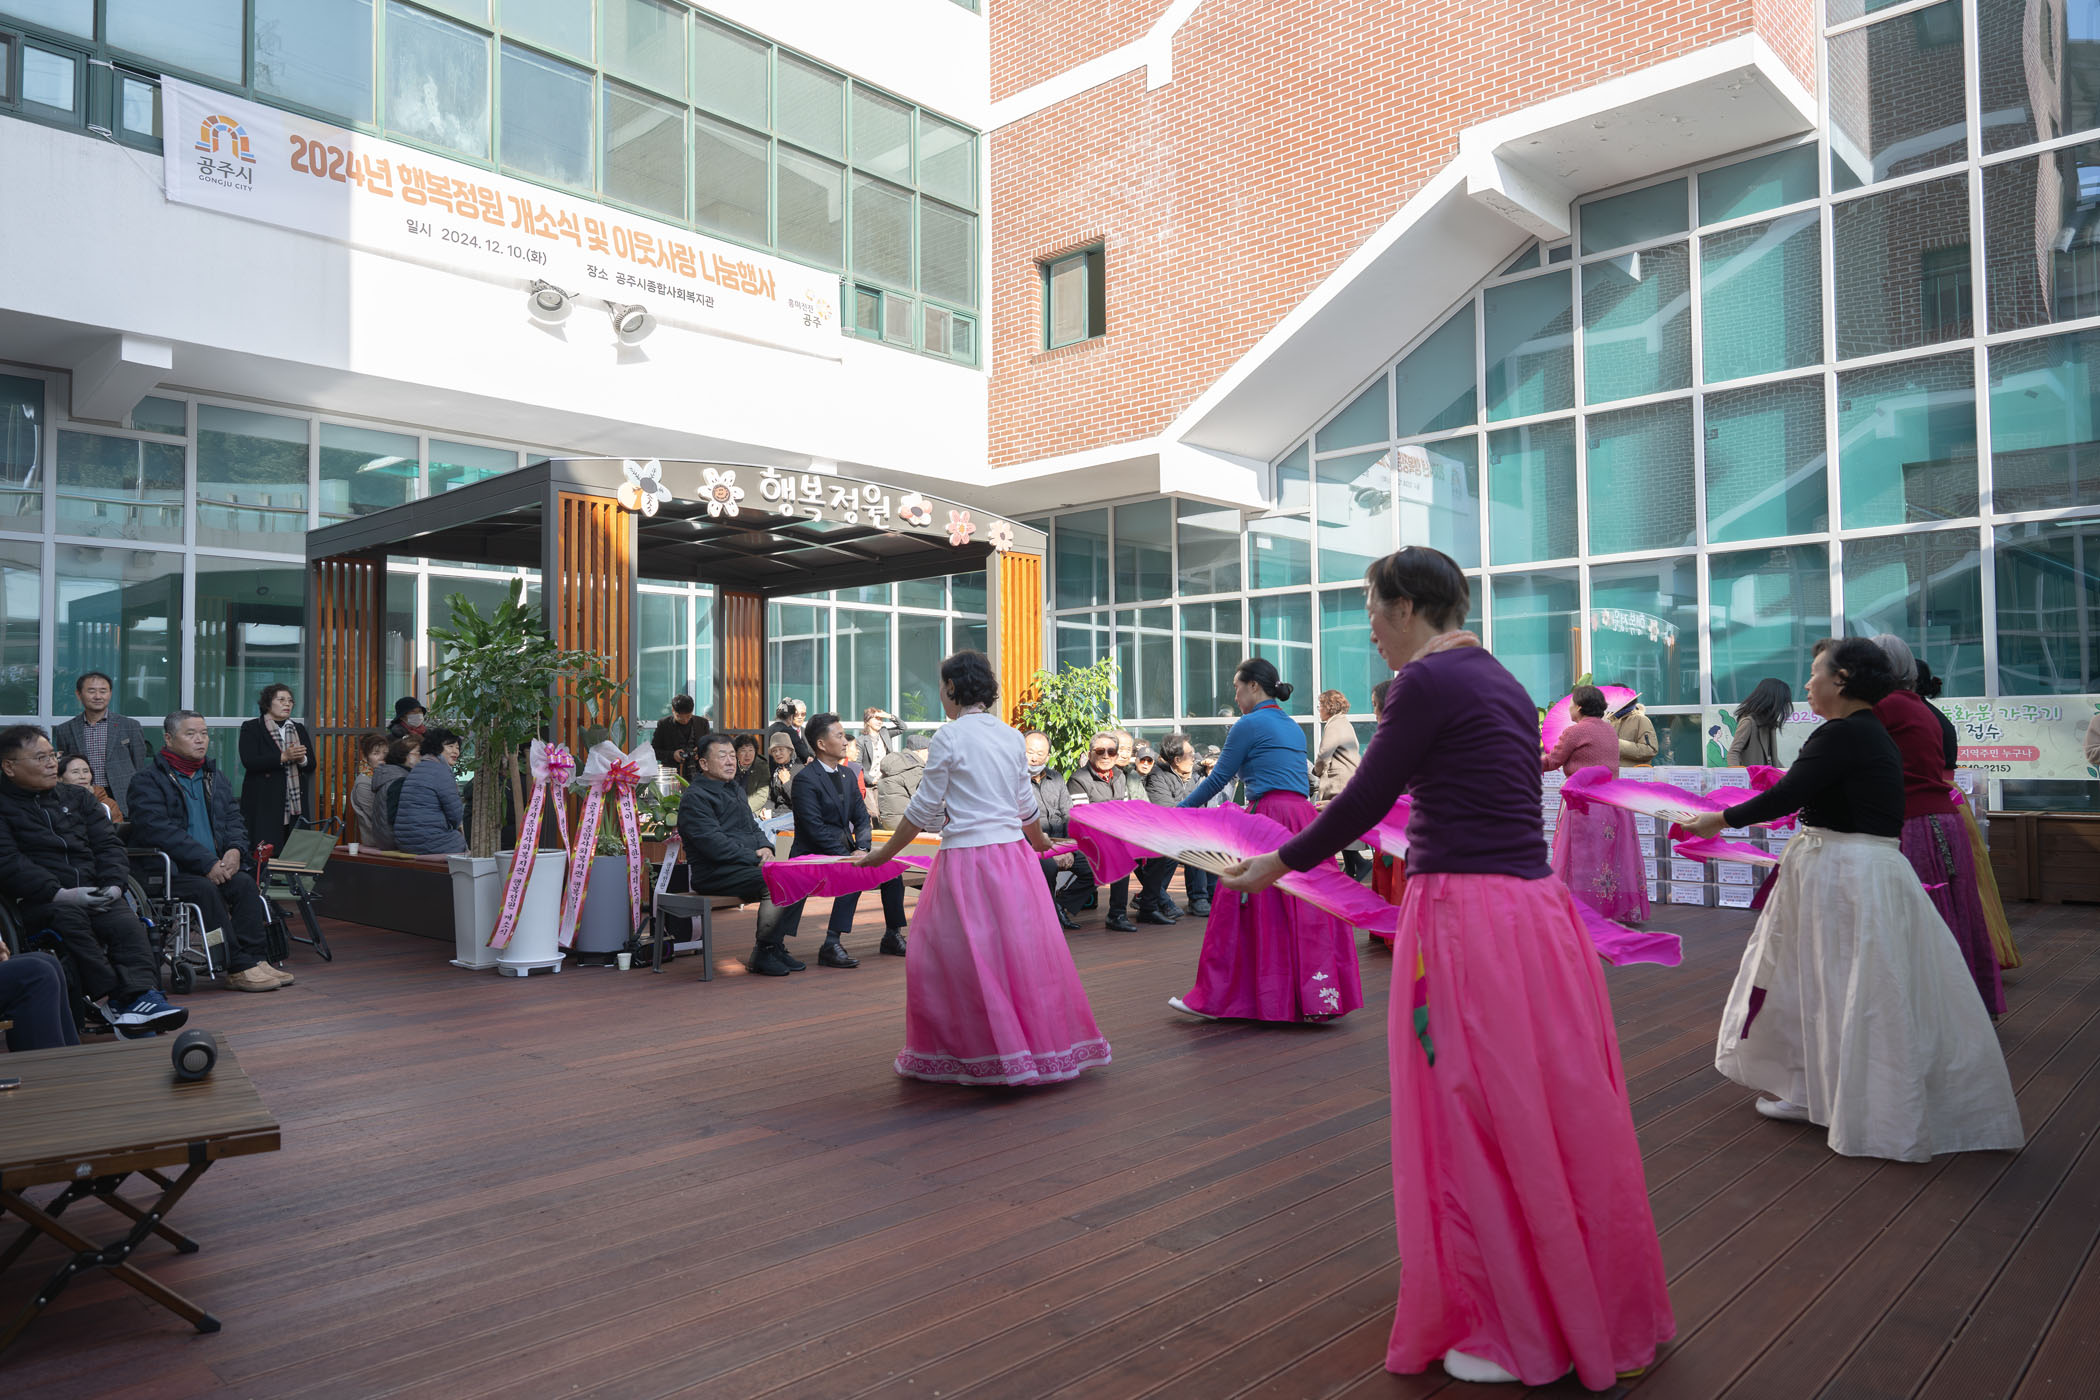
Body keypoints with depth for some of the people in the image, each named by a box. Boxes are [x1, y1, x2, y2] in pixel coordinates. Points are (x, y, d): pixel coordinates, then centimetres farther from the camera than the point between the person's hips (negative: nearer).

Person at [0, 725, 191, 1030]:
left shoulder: (77, 798, 23)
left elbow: (108, 844, 16)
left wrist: (113, 884, -5)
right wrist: (60, 894, -18)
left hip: (94, 894, 4)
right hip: (38, 901, -4)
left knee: (127, 925, -27)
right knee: (69, 918, -36)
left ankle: (140, 997, -41)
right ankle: (112, 997, -35)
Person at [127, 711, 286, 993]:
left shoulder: (214, 777, 20)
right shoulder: (147, 780, -2)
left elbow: (233, 819, 16)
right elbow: (159, 831, -15)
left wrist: (235, 849, -8)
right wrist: (207, 863, -22)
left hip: (215, 867, 6)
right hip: (167, 871, -5)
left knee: (245, 883, -24)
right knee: (205, 890, -33)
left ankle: (255, 959, -27)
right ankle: (238, 966, -31)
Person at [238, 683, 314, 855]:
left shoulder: (299, 729, 18)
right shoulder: (251, 728, 4)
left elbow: (311, 765, 14)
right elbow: (249, 762, -10)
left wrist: (301, 759, -9)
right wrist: (284, 757, -19)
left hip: (296, 804, 4)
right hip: (264, 804, -4)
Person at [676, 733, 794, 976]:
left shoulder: (736, 791, 23)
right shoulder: (695, 797, -7)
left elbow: (752, 828, 24)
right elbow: (714, 843, -17)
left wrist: (765, 847, 0)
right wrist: (756, 859, -18)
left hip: (743, 866, 9)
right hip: (713, 874, -9)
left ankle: (775, 947, -5)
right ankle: (762, 954, -16)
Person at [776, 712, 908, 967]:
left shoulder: (847, 775, 13)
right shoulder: (805, 779, -13)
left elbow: (862, 817, 12)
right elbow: (815, 828, -19)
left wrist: (861, 848, -7)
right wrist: (848, 857, -22)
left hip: (845, 849, 8)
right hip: (814, 855, -8)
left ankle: (893, 936, 7)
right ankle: (831, 945, -28)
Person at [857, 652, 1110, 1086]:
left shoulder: (950, 735, -8)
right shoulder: (1012, 736, 9)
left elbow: (923, 810, -6)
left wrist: (884, 854, 4)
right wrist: (1039, 841, 37)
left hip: (967, 858, -6)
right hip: (1013, 854, 6)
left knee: (951, 959, 5)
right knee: (1023, 949, 13)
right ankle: (1044, 1044, 22)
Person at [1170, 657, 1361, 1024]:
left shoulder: (1250, 724, -4)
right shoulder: (1293, 727, 20)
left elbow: (1218, 778, -3)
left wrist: (1179, 810, 6)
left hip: (1268, 819, -8)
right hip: (1304, 816, 8)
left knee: (1246, 909, -3)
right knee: (1306, 911, 8)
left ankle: (1218, 997, 3)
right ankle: (1316, 997, 10)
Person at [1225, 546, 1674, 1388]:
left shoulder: (1428, 681, -12)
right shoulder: (1500, 681, 14)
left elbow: (1365, 800, -9)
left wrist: (1282, 863, 4)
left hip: (1468, 921, -9)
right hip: (1536, 908, 9)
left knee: (1480, 1125, 5)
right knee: (1550, 1111, 19)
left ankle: (1521, 1337, 20)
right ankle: (1593, 1310, 36)